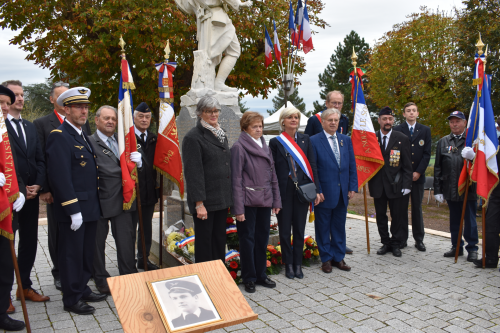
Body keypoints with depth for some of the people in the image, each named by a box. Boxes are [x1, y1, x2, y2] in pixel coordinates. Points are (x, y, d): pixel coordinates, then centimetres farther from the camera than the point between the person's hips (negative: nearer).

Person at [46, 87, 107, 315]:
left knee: (87, 253, 18)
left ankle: (82, 290, 33)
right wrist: (73, 210, -22)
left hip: (90, 208, 9)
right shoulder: (59, 137, -14)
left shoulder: (84, 136, 15)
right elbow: (60, 177, -20)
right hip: (73, 209, -9)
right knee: (72, 254, 4)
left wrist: (94, 206, 15)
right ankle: (71, 300, 17)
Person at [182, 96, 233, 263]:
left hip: (222, 199, 7)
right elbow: (193, 172, -15)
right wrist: (199, 203, -20)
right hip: (205, 200, -7)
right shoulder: (193, 137, -10)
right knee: (204, 243, 3)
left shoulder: (221, 134, 15)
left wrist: (229, 197, 16)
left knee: (220, 239, 15)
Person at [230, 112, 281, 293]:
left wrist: (276, 200, 10)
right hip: (248, 201, -6)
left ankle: (261, 275, 27)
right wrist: (238, 208, -15)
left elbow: (273, 175, 15)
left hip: (265, 201, 6)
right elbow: (236, 179, -11)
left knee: (263, 238, 13)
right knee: (248, 239, 4)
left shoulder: (265, 147, 13)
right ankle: (248, 278, 18)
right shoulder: (239, 147, -7)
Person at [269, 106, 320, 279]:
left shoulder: (305, 139, 7)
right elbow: (272, 169, -1)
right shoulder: (275, 142, 0)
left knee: (299, 229, 10)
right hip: (284, 191, -2)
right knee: (285, 230, 7)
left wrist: (316, 190, -1)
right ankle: (288, 264, 21)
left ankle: (298, 264, 22)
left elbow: (312, 166, 5)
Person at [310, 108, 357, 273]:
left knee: (339, 227, 14)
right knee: (323, 227, 7)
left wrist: (353, 187, 3)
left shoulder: (346, 140, 10)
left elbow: (352, 165, 10)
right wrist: (316, 191, -12)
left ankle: (338, 257, 26)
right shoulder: (314, 141, -6)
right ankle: (326, 259, 20)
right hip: (324, 193, -4)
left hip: (343, 192, 5)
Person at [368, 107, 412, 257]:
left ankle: (396, 243, 20)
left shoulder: (402, 139, 1)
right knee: (380, 215, 10)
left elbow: (407, 165, 0)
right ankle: (385, 242, 24)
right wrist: (369, 182, -1)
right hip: (378, 184, 2)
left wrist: (406, 185, -6)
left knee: (398, 216, 5)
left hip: (396, 184, -1)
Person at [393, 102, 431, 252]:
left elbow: (427, 154, 4)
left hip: (418, 175, 1)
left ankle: (419, 239, 13)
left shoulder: (425, 130, 9)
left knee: (417, 207, 6)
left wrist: (418, 172, -6)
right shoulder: (397, 130, 3)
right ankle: (402, 238, 11)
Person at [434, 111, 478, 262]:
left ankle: (472, 248, 15)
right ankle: (457, 246, 23)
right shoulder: (443, 142, 10)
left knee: (470, 219, 4)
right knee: (454, 219, 12)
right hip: (450, 188, 3)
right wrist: (437, 190, 4)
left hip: (468, 188, -3)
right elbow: (438, 167, 9)